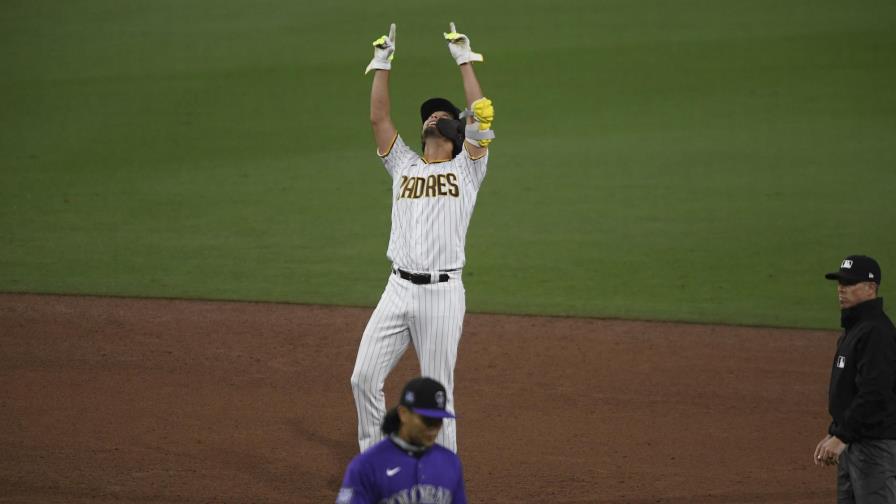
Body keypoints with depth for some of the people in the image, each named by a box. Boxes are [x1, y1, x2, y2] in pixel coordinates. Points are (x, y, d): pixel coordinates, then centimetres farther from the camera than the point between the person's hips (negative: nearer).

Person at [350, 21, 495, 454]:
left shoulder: (466, 169, 7)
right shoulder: (404, 167, 18)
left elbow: (481, 114, -4)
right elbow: (378, 117, 12)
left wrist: (464, 61, 0)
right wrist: (382, 65, 8)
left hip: (442, 293, -4)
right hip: (398, 289, 4)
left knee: (437, 391, 0)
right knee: (364, 378, -2)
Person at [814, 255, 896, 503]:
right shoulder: (853, 328, 17)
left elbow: (874, 394, -24)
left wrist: (841, 436, -24)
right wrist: (833, 435, 20)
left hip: (875, 444, -11)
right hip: (853, 443, 11)